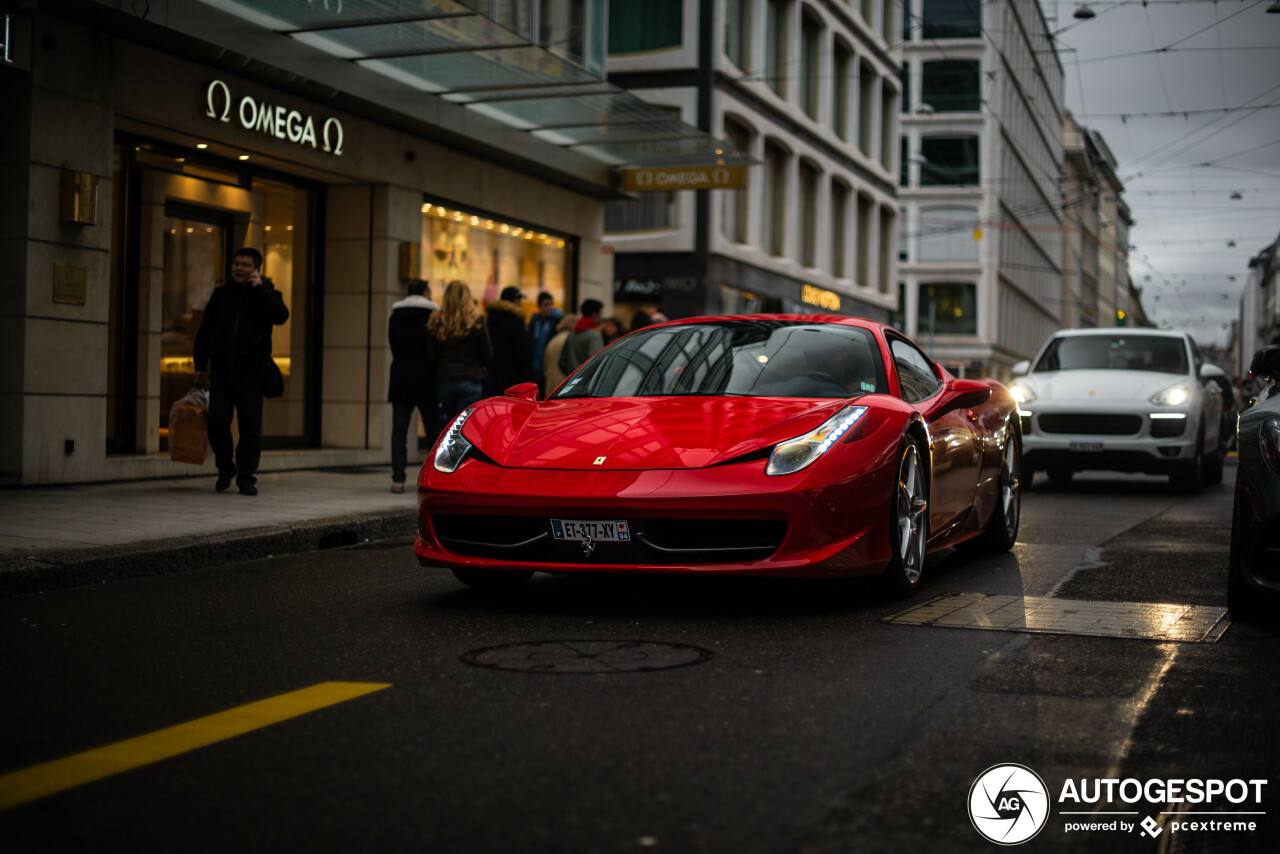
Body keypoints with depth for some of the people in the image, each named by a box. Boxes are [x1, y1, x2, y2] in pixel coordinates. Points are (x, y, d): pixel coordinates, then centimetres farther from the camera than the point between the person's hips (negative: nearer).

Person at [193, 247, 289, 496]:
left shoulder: (265, 293, 5)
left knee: (250, 427, -2)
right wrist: (200, 365, 16)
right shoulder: (221, 294, 13)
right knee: (217, 422, -4)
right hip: (221, 371, 2)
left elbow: (280, 316, -17)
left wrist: (259, 288, -15)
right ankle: (225, 470, 17)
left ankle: (246, 478, 7)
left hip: (251, 372, -2)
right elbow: (205, 331, 18)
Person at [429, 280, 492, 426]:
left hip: (444, 380, 3)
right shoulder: (477, 321, -5)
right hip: (470, 379, -3)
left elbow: (432, 357, 1)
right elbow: (487, 355, -3)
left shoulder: (436, 322, 0)